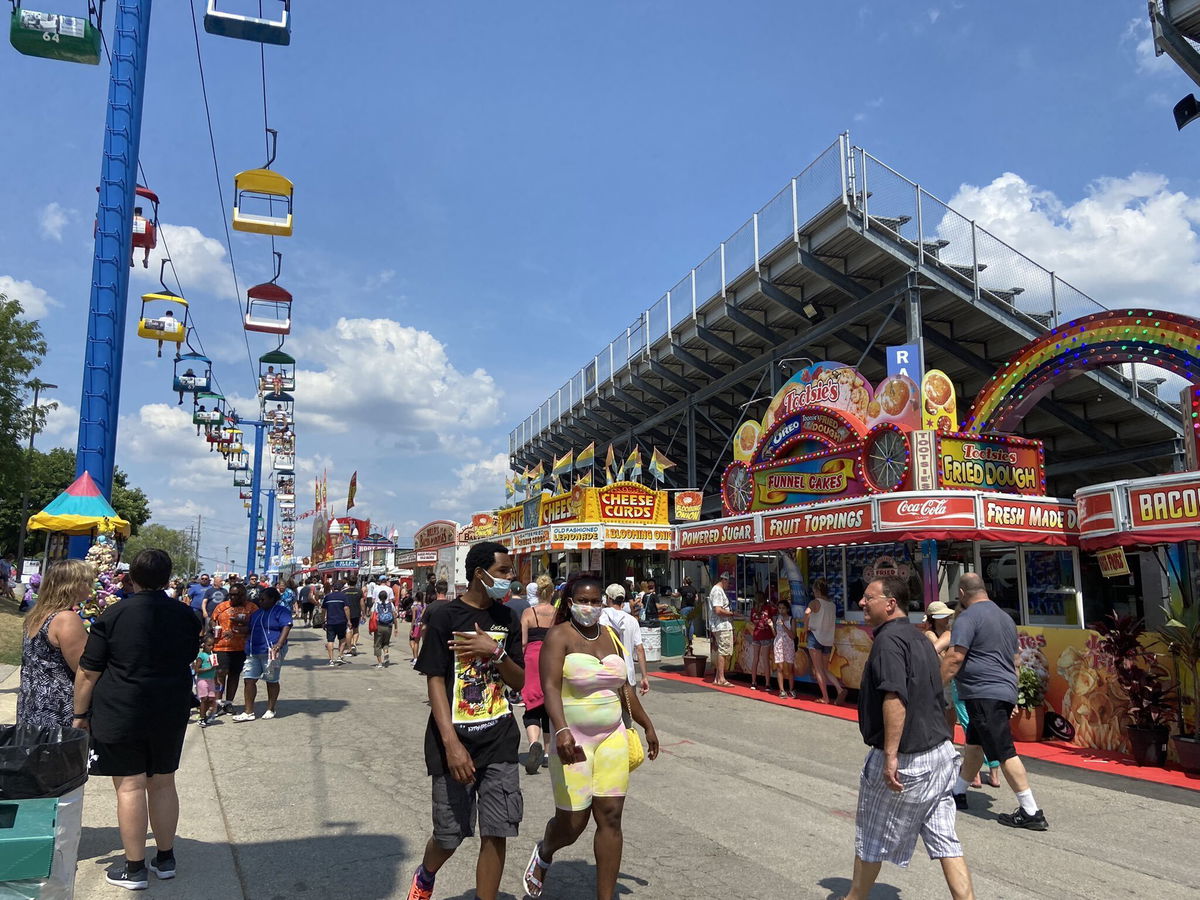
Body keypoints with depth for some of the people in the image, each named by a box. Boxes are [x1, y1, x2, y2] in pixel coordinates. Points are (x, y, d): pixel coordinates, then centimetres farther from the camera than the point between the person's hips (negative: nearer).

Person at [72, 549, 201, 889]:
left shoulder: (113, 615, -11)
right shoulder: (185, 616, 1)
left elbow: (88, 672, -9)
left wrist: (80, 714, 1)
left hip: (121, 714, -4)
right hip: (171, 714, 4)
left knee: (130, 786, 3)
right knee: (163, 783, 14)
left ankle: (134, 868, 10)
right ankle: (165, 858, 25)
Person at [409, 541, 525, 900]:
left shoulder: (506, 618, 6)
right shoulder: (445, 615, -9)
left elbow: (520, 682, 6)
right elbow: (435, 681, -12)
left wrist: (495, 651, -14)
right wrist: (452, 744, -20)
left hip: (499, 739, 4)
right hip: (455, 739, -3)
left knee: (497, 832, 1)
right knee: (449, 834, 8)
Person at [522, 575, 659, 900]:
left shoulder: (611, 636, 9)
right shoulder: (560, 636, -10)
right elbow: (550, 687, -23)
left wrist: (647, 725, 19)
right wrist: (561, 731, -37)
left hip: (612, 737, 5)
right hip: (573, 739, -5)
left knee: (610, 818, 3)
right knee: (572, 823, 3)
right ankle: (544, 853, 37)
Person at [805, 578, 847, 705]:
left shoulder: (815, 602, -10)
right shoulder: (832, 605, 9)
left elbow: (807, 612, -29)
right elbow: (834, 626, 13)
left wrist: (806, 628, -16)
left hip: (815, 637, -6)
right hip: (828, 640, 6)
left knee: (818, 669, 3)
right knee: (825, 669, 14)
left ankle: (825, 697, 1)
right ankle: (840, 689, -7)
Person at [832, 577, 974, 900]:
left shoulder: (888, 639, -19)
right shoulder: (918, 637, 12)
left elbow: (895, 698, -30)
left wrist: (890, 755, -28)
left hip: (905, 759, -8)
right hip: (940, 752, 9)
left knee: (871, 837, 11)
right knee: (945, 840, 12)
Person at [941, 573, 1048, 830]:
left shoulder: (968, 618, -11)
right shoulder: (1005, 617, 18)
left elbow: (954, 658, -19)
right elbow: (1014, 659, 25)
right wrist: (1011, 693, 33)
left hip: (984, 694, -10)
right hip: (1006, 691, 10)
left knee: (1004, 753, -5)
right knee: (974, 744, 19)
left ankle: (1032, 813, -2)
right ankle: (957, 792, 29)